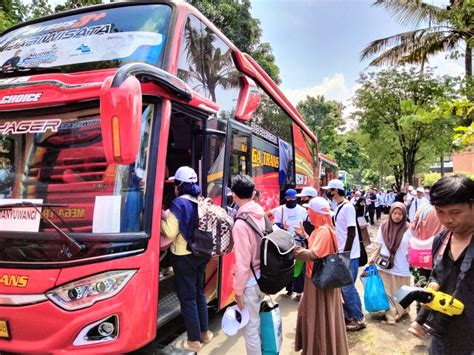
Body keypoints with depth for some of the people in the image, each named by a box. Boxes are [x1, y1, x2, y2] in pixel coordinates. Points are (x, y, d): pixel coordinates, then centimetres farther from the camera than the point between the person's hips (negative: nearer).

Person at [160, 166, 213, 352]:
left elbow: (170, 232, -18)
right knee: (199, 291, 20)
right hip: (202, 253, 7)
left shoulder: (179, 203, -16)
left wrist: (162, 218, -3)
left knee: (187, 296, 4)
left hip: (185, 256, -7)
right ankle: (204, 332, 31)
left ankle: (194, 341, 13)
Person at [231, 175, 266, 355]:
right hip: (264, 277, 8)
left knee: (250, 328, 8)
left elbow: (242, 262, -20)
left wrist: (238, 289, -8)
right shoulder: (263, 216, 0)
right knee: (258, 322, 23)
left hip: (250, 281, -8)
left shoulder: (240, 224, -22)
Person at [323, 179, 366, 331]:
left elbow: (351, 234, -19)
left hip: (349, 255, -9)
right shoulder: (338, 207, 10)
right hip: (341, 253, 9)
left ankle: (359, 319, 13)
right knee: (342, 286, 15)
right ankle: (348, 315, 28)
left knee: (348, 287, -1)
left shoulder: (348, 207, -17)